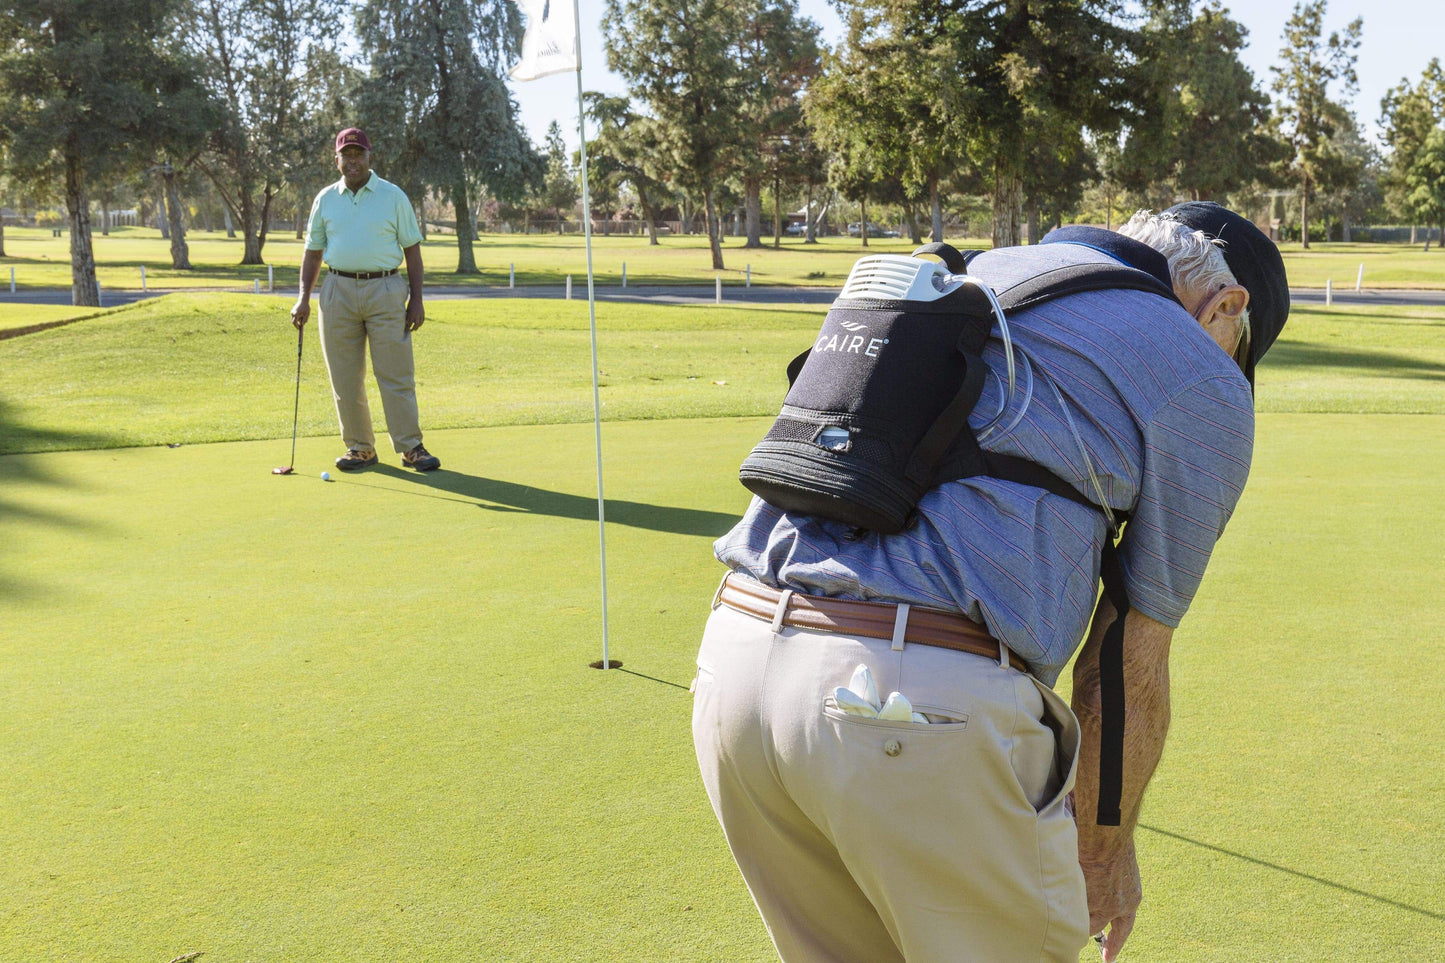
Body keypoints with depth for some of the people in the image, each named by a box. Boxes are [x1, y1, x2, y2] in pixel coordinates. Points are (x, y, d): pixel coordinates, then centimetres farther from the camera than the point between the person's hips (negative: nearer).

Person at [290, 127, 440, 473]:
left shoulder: (393, 196, 2)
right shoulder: (325, 199, 9)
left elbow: (412, 249, 3)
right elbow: (313, 250, 15)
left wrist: (416, 299, -4)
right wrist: (303, 298, 4)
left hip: (386, 291, -2)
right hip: (339, 291, 3)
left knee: (397, 374, -4)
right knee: (345, 378, 4)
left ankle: (411, 447, 3)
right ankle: (360, 447, 14)